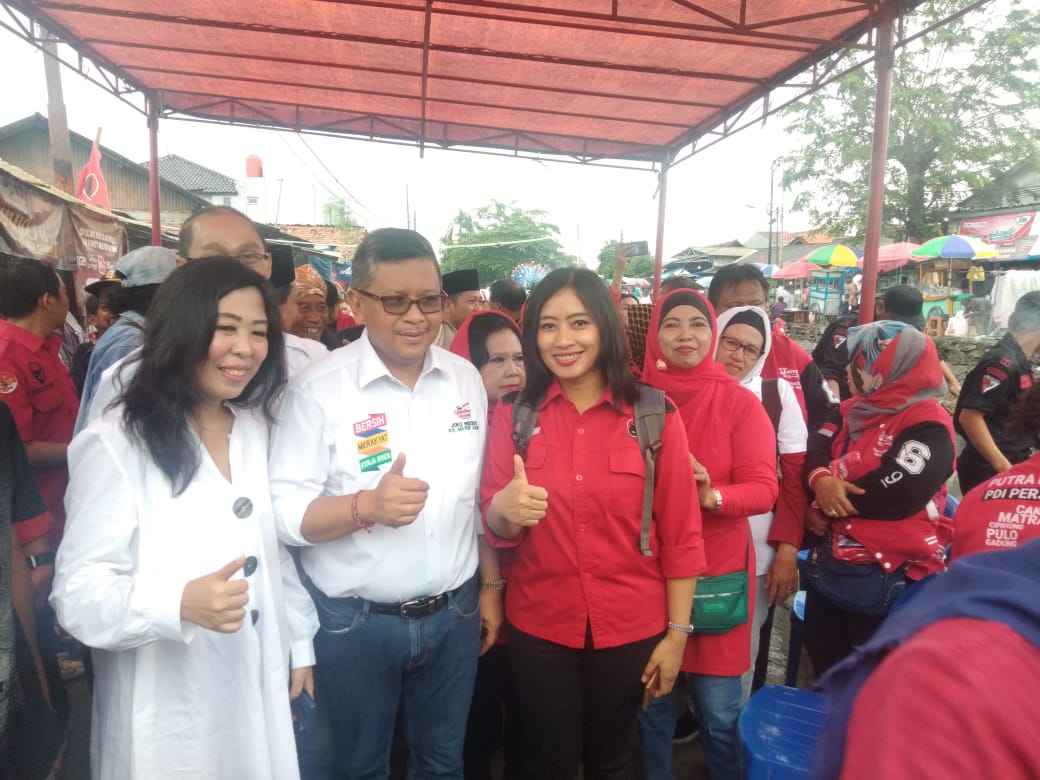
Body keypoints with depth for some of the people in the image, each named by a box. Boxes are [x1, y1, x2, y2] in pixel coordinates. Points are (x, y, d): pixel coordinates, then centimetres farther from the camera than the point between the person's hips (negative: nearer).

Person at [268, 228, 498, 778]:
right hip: (354, 622, -3)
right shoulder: (318, 389, -14)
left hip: (455, 613, 4)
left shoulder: (466, 378, 0)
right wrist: (367, 505, -32)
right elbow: (284, 511, -16)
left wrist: (490, 587, 9)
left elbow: (483, 494, 7)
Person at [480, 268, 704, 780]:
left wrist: (677, 632, -5)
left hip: (630, 627, 0)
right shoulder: (513, 415, -4)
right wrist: (505, 510, -25)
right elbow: (495, 528, -2)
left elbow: (680, 533, -5)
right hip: (538, 627, 1)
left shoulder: (655, 414, -9)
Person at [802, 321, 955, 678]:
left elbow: (892, 494, -26)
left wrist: (824, 508, -14)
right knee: (824, 669, 23)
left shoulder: (928, 425, -16)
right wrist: (821, 480, -23)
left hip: (885, 580, -7)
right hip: (830, 565, 8)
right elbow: (815, 449, 0)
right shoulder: (854, 410, 9)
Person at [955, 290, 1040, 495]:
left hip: (1011, 463, 9)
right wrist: (1003, 467, -24)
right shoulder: (1004, 362, -18)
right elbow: (969, 416, -25)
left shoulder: (1018, 360, 11)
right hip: (988, 469, -9)